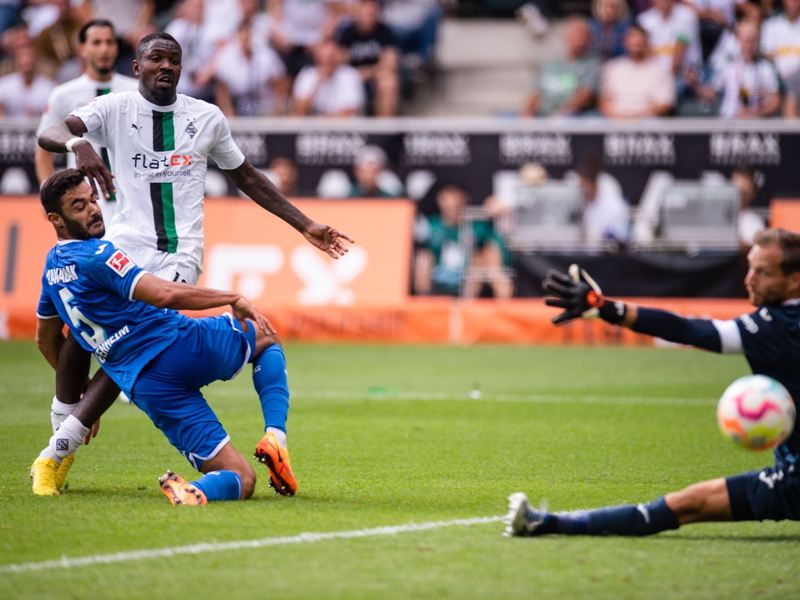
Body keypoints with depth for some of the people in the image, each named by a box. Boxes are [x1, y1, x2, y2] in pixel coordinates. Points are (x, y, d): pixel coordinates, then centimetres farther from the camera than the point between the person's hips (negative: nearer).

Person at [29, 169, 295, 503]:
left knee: (240, 480, 6)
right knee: (266, 337, 25)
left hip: (145, 387, 7)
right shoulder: (95, 255, -11)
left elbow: (46, 339, 32)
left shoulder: (52, 268, 16)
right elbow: (164, 294, -23)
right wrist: (233, 298, -10)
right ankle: (274, 436, -1)